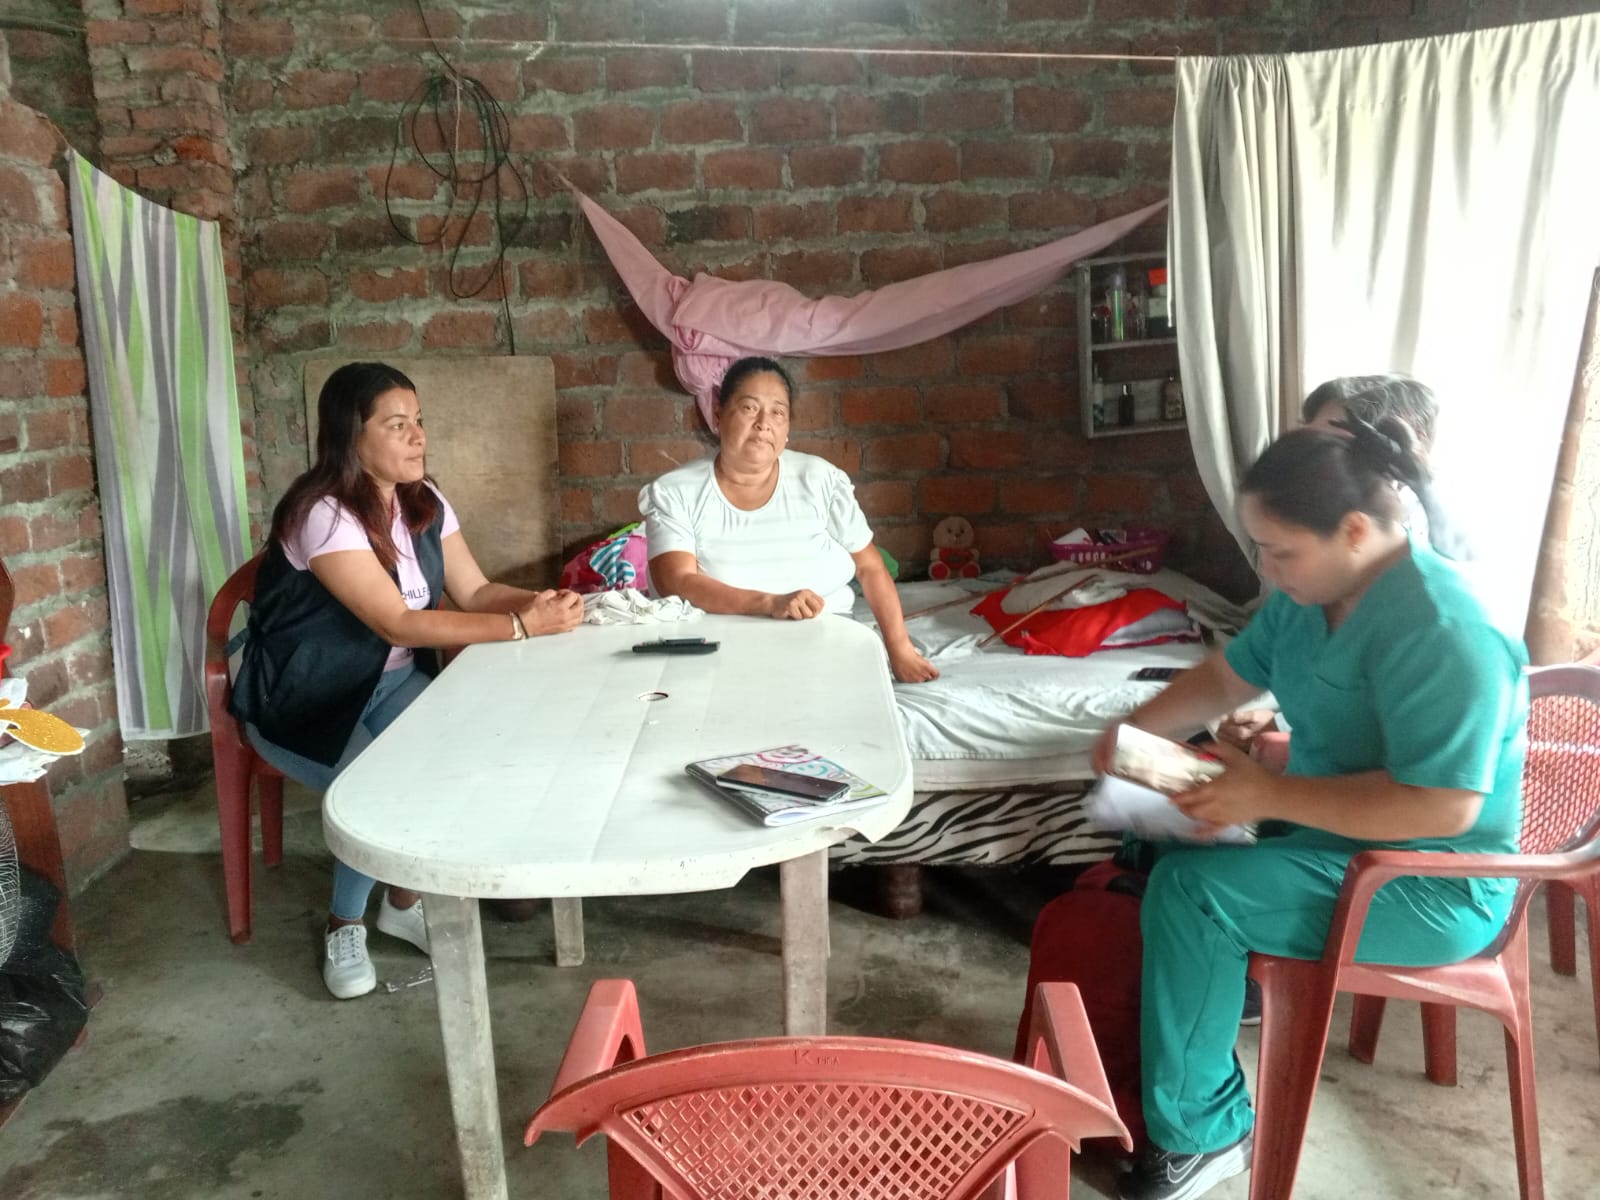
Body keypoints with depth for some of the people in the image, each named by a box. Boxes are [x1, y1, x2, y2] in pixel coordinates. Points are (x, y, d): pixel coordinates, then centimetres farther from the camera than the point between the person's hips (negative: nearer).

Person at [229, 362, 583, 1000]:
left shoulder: (423, 500, -1)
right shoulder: (321, 513, -25)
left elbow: (475, 592, -2)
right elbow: (398, 622, -32)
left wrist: (538, 601, -23)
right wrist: (522, 626, -36)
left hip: (392, 681, 6)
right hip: (303, 699, -6)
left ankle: (406, 900, 5)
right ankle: (344, 926, 2)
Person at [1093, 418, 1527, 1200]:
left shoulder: (1436, 632, -28)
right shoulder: (1312, 594, 0)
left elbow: (1443, 808, -32)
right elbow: (1227, 676, 11)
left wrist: (1271, 795, -28)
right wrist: (1136, 730, -6)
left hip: (1431, 888, -9)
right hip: (1338, 834, 9)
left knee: (1189, 889, -21)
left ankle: (1201, 1130, -5)